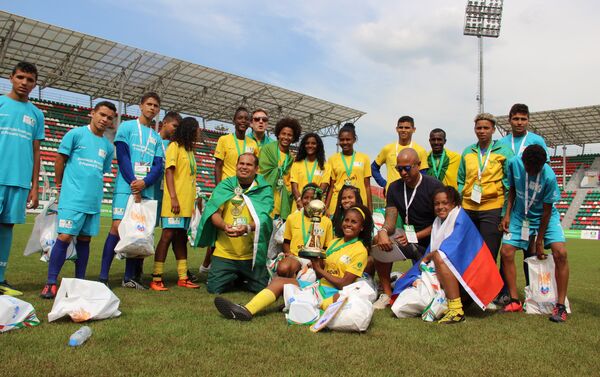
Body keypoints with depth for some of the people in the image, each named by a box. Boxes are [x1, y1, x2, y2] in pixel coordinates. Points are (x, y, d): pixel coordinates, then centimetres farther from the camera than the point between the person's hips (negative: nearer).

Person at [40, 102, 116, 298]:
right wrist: (60, 187, 8)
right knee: (64, 237, -9)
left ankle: (80, 282, 19)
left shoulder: (109, 146, 12)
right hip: (73, 198, -5)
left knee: (85, 239, 10)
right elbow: (60, 160, 3)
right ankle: (50, 283, 0)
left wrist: (93, 189, 14)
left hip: (94, 201, 5)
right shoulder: (76, 134, -2)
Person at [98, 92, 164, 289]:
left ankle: (130, 277, 10)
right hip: (126, 187, -4)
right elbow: (122, 157, -4)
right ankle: (103, 277, -7)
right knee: (117, 227, -11)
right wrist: (133, 185, -12)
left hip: (147, 190, 4)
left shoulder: (157, 138, 18)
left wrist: (144, 183, -12)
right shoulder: (126, 127, 6)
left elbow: (158, 167, 7)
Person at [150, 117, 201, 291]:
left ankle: (183, 277, 12)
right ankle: (156, 279, -4)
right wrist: (173, 197, -20)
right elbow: (169, 172, -11)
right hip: (175, 202, -8)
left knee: (181, 237, 9)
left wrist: (193, 199, 13)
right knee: (168, 235, -9)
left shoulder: (189, 150, 20)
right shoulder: (175, 146, -2)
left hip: (187, 203, 8)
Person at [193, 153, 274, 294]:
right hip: (224, 252, 1)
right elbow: (213, 213, -3)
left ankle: (243, 279, 32)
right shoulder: (224, 186, 5)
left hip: (252, 255, 0)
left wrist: (248, 228, -31)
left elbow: (264, 218, -11)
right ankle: (233, 279, 28)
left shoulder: (264, 190, 0)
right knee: (213, 288, -6)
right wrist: (224, 226, -25)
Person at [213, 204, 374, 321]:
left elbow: (344, 283, -11)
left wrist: (320, 269, -6)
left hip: (335, 293, -6)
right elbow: (320, 273, 10)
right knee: (279, 281, -9)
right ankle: (246, 310, -28)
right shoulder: (334, 242, 16)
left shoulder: (360, 250, -3)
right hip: (320, 286, 7)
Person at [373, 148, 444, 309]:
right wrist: (383, 231, -30)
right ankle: (387, 294, -12)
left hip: (432, 241, -3)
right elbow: (390, 220, -6)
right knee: (379, 241, -22)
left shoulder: (434, 186, -11)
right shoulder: (395, 188, 3)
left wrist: (414, 236, -19)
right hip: (410, 239, 4)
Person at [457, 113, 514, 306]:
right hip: (469, 208, 4)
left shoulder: (504, 151, 1)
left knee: (488, 253, -2)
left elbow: (509, 181, -1)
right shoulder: (467, 152, 12)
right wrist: (459, 202, 8)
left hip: (492, 208, -4)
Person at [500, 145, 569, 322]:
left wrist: (539, 241, -12)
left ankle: (560, 306, -9)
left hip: (545, 218, -3)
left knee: (560, 253, -21)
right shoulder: (514, 164, -17)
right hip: (520, 216, 3)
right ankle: (515, 302, 4)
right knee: (506, 252, -8)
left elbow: (546, 211, -18)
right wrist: (507, 214, -6)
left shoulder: (549, 177, -27)